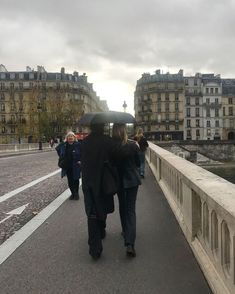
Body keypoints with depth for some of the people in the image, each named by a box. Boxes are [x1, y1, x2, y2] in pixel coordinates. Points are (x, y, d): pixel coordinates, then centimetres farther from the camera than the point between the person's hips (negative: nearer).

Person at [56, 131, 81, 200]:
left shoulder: (78, 145, -10)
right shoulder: (63, 145, 3)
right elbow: (57, 149, 22)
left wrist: (80, 160, -12)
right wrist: (62, 158, 14)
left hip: (75, 166, -4)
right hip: (67, 166, 4)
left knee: (76, 180, 3)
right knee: (70, 181, 9)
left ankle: (76, 193, 17)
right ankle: (73, 193, 22)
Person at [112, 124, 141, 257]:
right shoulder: (133, 145, -12)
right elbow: (138, 163, -1)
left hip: (118, 180, 1)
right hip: (132, 180, -1)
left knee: (122, 206, 22)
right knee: (131, 209, 0)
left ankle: (125, 231, 37)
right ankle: (130, 243, -10)